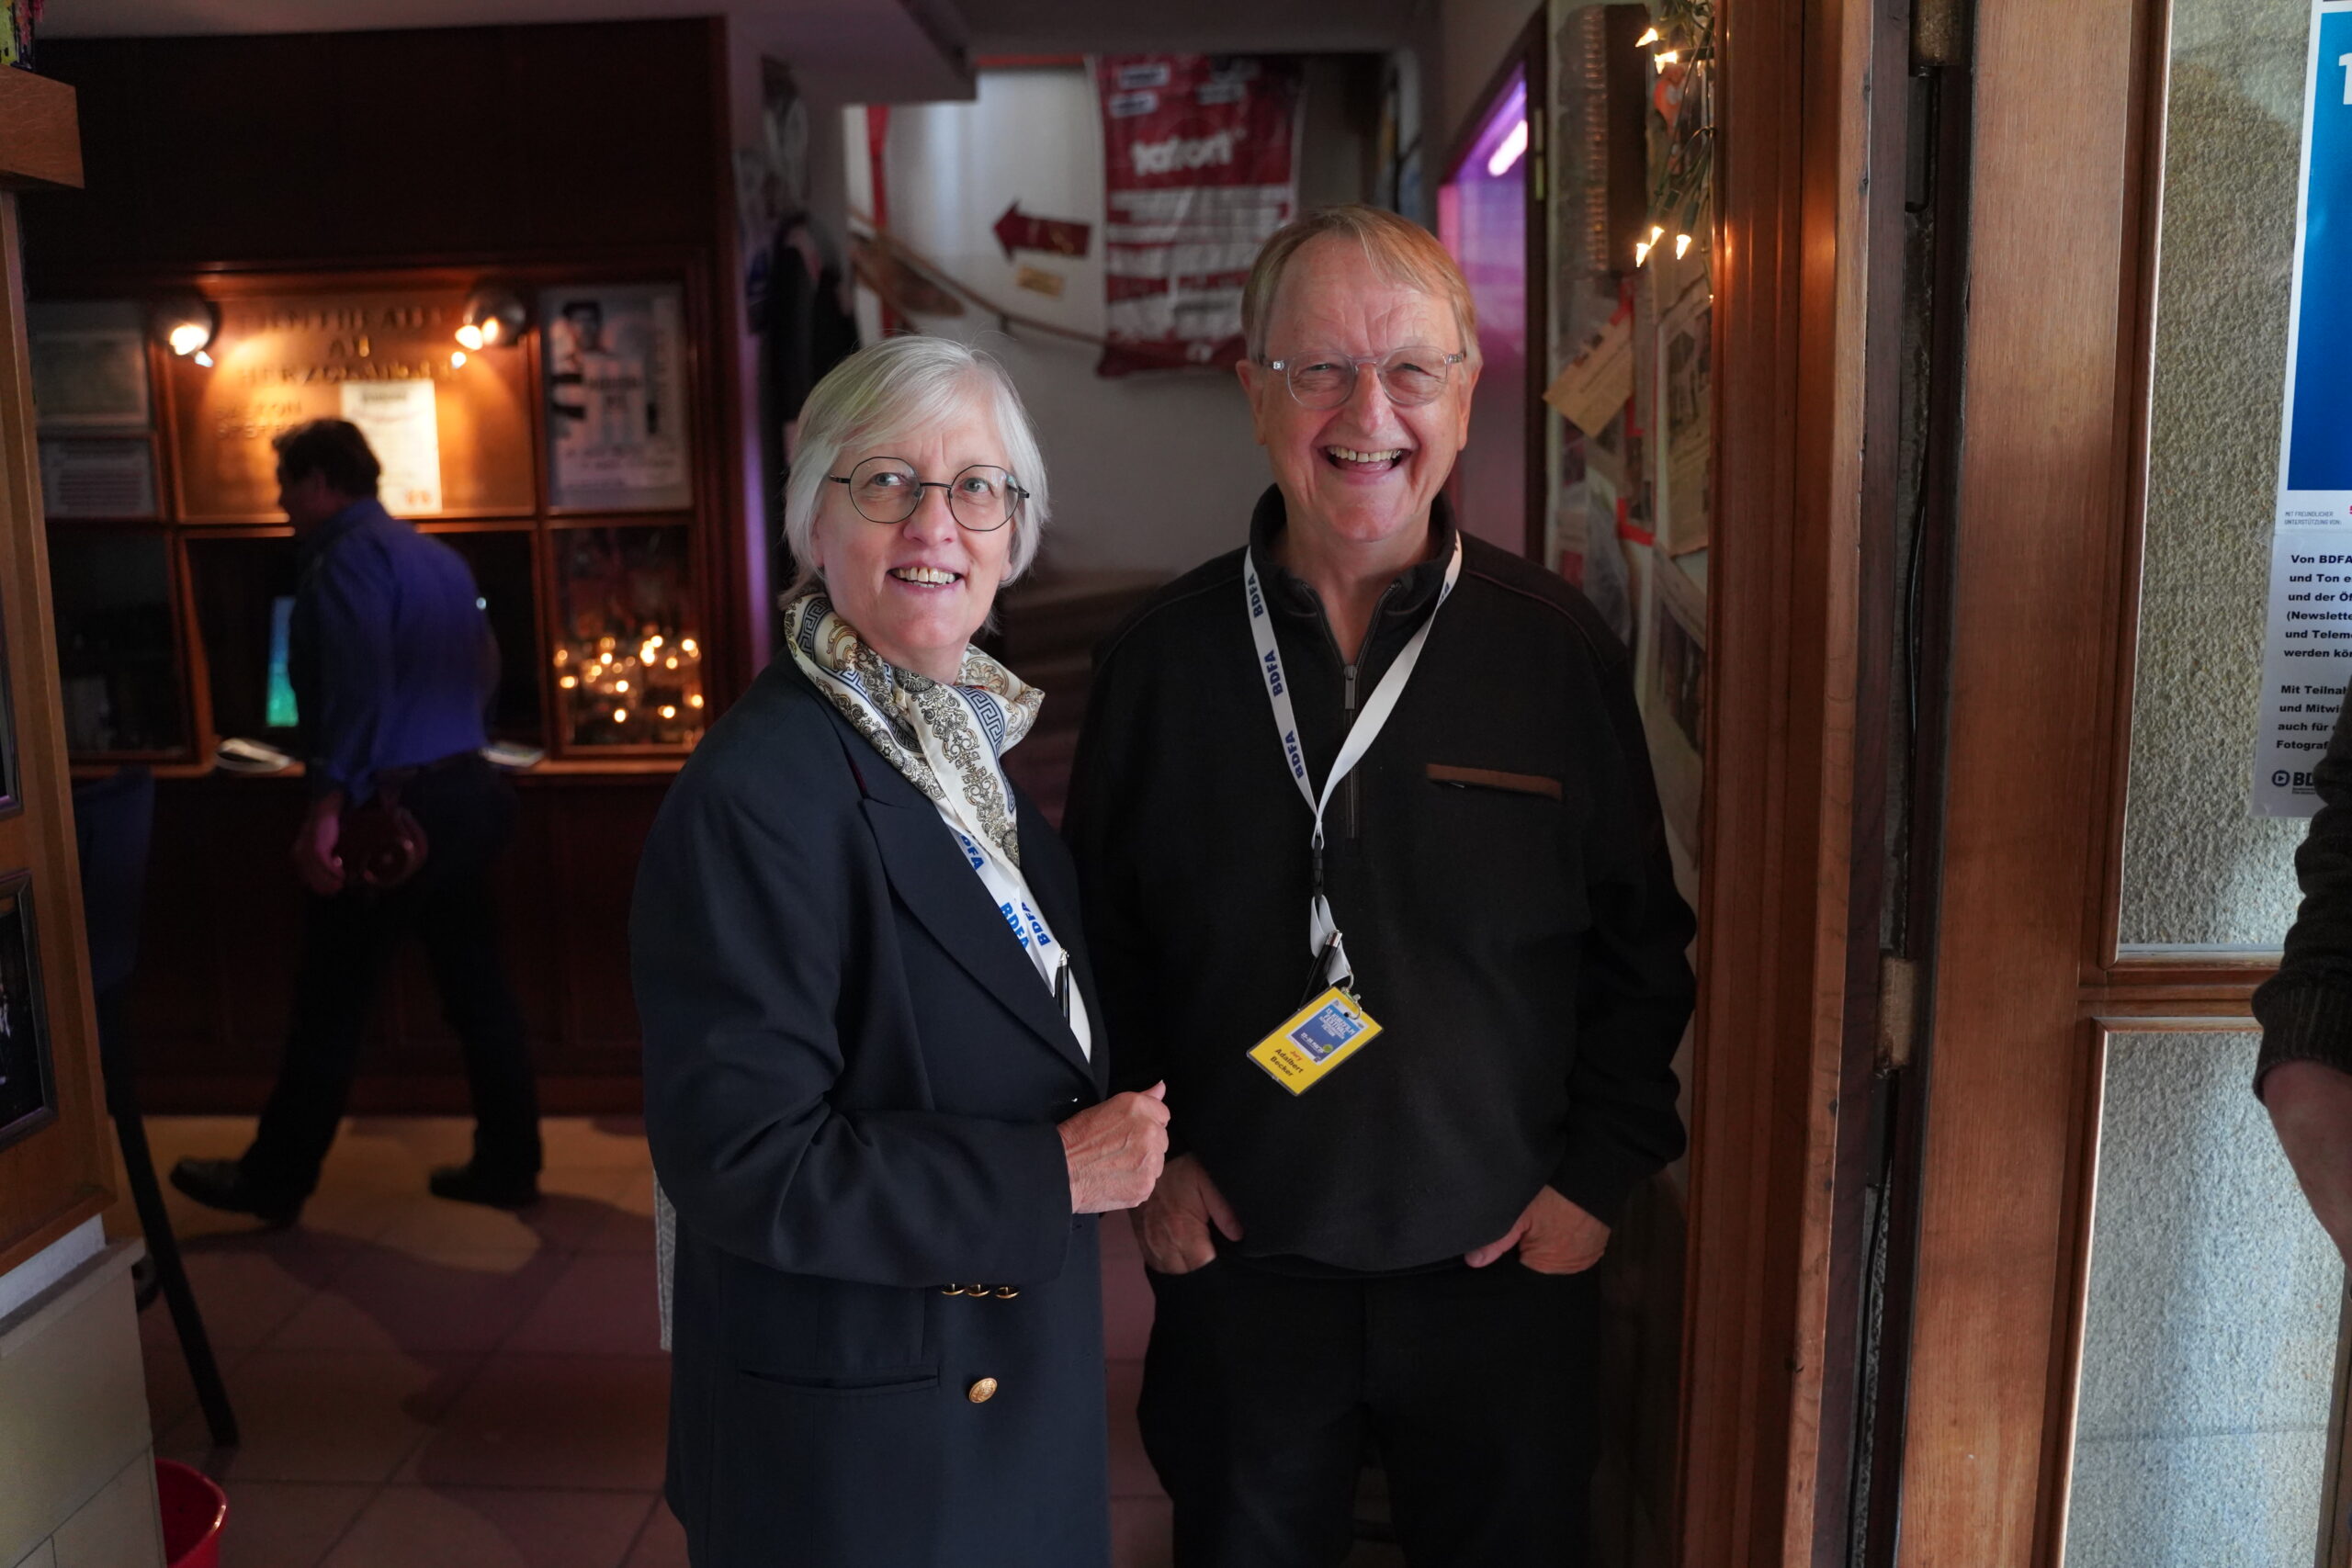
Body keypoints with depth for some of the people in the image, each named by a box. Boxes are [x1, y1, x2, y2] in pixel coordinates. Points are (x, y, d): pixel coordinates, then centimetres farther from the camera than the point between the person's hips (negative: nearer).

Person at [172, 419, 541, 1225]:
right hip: (464, 792, 9)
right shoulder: (439, 556, 16)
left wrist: (326, 809, -24)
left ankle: (274, 1180, 16)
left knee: (330, 1004, 3)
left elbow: (359, 685, -23)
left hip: (391, 807, -8)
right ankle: (508, 1163, 16)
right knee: (477, 986, 11)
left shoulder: (347, 556, -11)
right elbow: (484, 672, 21)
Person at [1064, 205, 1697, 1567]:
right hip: (1237, 1258, 1)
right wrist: (1149, 1152, -2)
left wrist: (1602, 1169, -3)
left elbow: (1641, 945, 1)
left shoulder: (1560, 652, -6)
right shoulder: (1164, 660, -5)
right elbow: (1099, 936, 4)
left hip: (1504, 1265, 0)